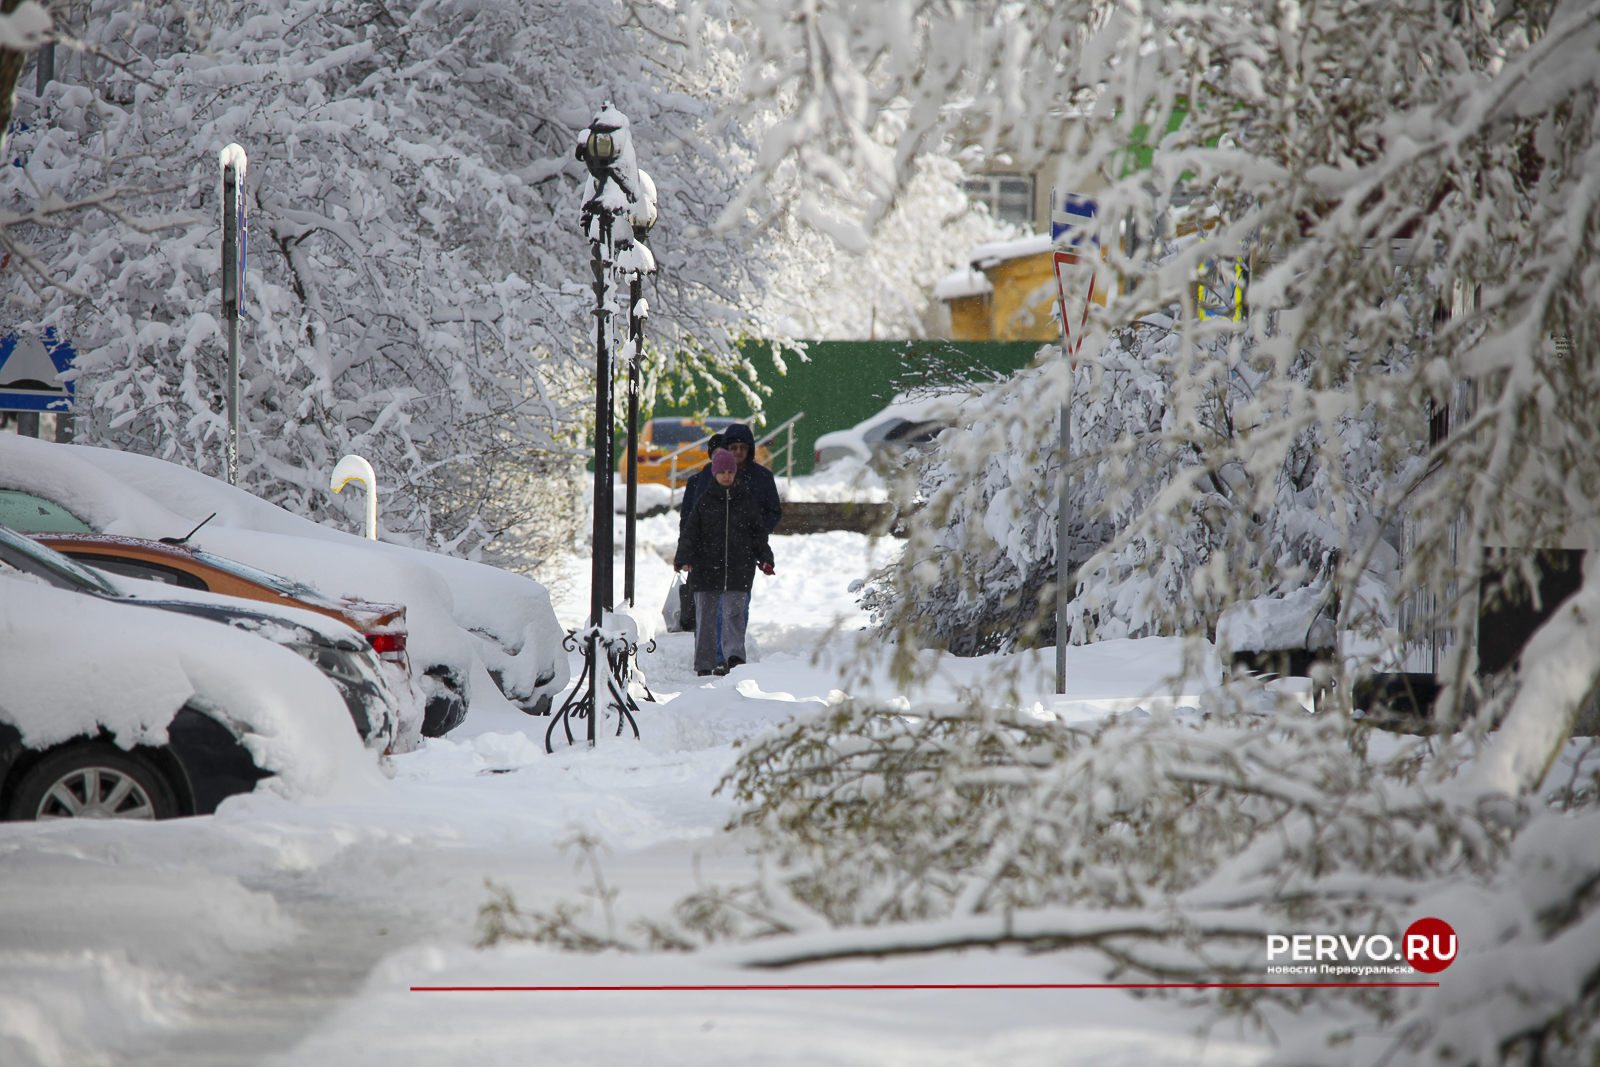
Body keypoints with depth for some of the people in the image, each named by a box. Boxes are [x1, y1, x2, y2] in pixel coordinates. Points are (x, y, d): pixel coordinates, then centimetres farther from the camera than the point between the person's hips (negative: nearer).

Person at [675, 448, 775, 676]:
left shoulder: (746, 500, 9)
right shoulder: (704, 501, 6)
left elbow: (758, 532, 15)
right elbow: (689, 532, 5)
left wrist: (765, 559, 6)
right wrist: (683, 559, -7)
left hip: (739, 567, 0)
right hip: (707, 568, 0)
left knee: (734, 612, -11)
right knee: (706, 615, 1)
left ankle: (734, 655, -14)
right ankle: (705, 664, 6)